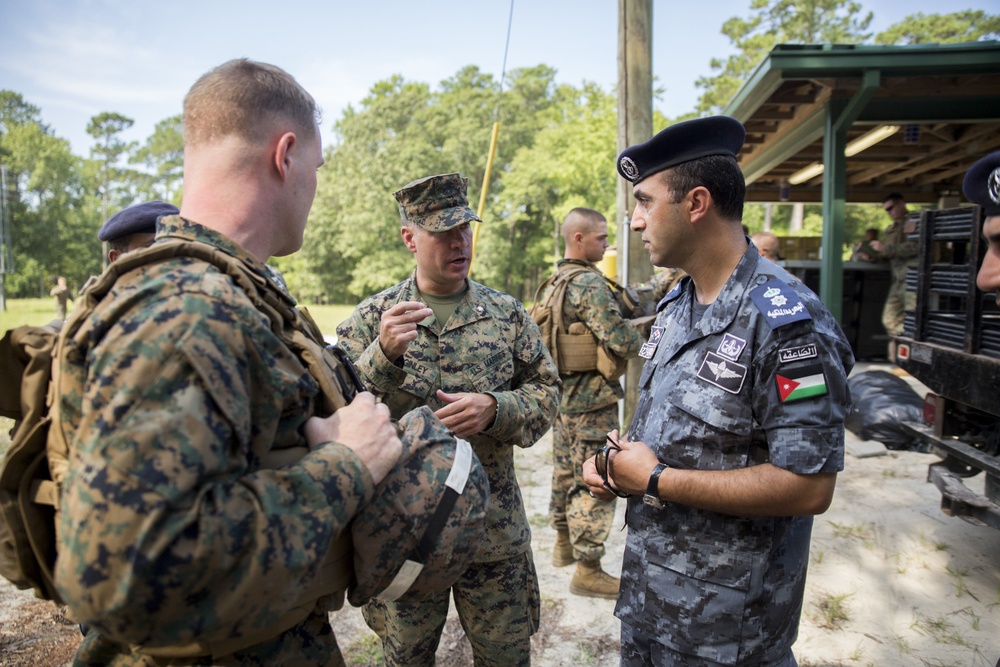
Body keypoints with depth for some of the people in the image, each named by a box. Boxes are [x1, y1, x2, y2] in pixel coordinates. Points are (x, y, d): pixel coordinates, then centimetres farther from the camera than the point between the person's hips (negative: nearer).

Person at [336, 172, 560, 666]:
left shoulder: (507, 314, 1)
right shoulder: (371, 318, -2)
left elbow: (546, 394, 2)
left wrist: (494, 408, -18)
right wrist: (383, 354, -27)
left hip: (494, 528, 1)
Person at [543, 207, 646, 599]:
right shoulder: (590, 283, -19)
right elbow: (620, 340, -23)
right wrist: (644, 343, -1)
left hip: (564, 394, 10)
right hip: (592, 400, -10)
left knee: (565, 472, 20)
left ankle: (564, 544, 36)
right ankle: (588, 571, 8)